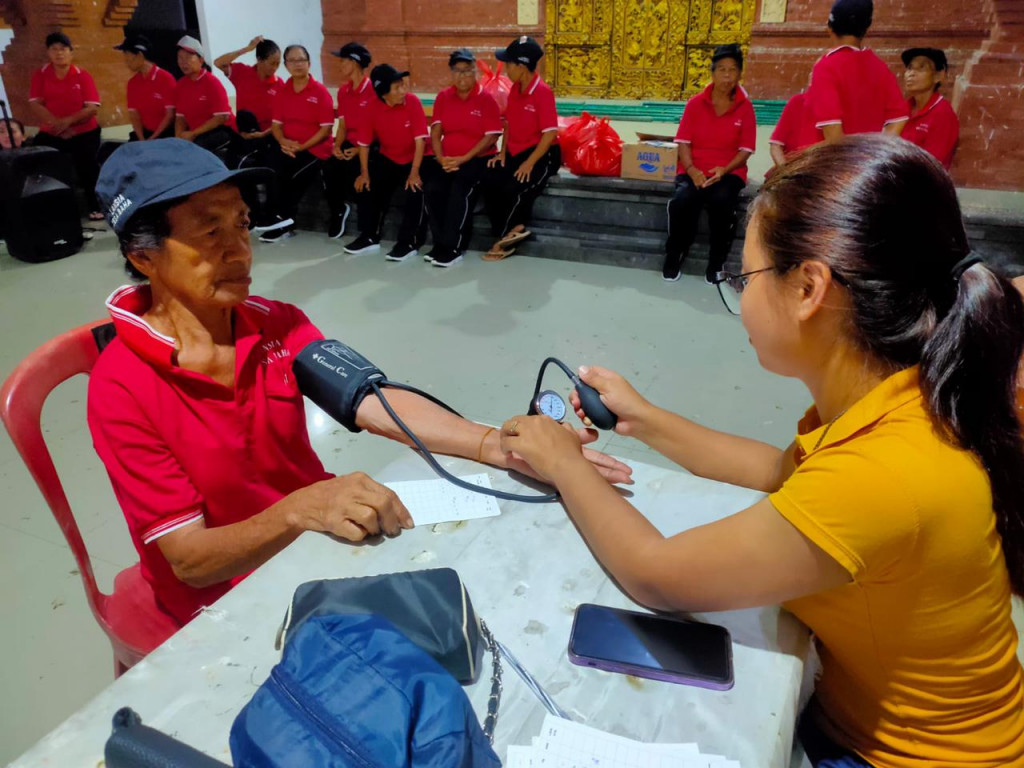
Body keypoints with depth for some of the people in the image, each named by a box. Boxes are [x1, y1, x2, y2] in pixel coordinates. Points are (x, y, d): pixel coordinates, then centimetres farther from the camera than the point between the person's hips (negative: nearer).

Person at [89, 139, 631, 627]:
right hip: (225, 598, -4)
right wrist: (298, 509, -39)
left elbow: (373, 404, -19)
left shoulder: (277, 325, -4)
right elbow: (190, 560, -20)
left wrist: (497, 445, -34)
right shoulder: (122, 388, -19)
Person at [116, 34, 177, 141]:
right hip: (145, 133, 5)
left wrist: (152, 139, -15)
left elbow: (170, 114, -12)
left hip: (166, 134, -5)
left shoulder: (166, 78, -8)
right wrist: (142, 139, -13)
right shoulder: (132, 82, 8)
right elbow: (134, 115, 4)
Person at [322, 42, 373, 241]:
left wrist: (359, 149, -20)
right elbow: (343, 125, 13)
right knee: (329, 167, -20)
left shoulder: (373, 91, -12)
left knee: (352, 168, -30)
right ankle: (338, 211, 3)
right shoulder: (343, 91, 10)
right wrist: (337, 146, -6)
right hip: (349, 144, 6)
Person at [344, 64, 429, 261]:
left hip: (414, 159, -4)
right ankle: (370, 237, 6)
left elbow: (420, 139, -20)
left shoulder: (412, 102, -19)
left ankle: (409, 243, -15)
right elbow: (364, 142, -4)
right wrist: (364, 173, -10)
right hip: (387, 159, 4)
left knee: (415, 190, -28)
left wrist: (414, 172, -24)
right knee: (368, 185, -11)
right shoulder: (373, 108, -11)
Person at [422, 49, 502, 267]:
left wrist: (463, 159, -16)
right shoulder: (443, 97, 10)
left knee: (459, 189, -31)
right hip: (447, 159, 4)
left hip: (477, 158, -4)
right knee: (433, 188, -24)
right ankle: (441, 243, -13)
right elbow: (436, 131, 6)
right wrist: (441, 158, -12)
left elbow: (491, 136, -9)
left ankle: (453, 247, -23)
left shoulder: (486, 99, -3)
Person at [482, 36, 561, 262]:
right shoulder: (515, 89, 6)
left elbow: (550, 133, -21)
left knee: (514, 190, -27)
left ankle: (504, 238, -4)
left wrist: (530, 163, -23)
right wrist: (502, 153, 2)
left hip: (542, 154, -7)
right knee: (491, 184, -16)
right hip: (515, 152, 7)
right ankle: (510, 234, -8)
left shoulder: (542, 92, -18)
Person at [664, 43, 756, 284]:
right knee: (681, 201, -32)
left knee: (721, 202, -34)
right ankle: (674, 256, -7)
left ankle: (716, 263, -12)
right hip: (694, 171, 0)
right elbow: (684, 142, 0)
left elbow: (745, 150, 0)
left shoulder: (745, 107, 2)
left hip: (728, 172, 0)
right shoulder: (695, 103, 3)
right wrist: (691, 170, -17)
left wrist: (724, 170, -18)